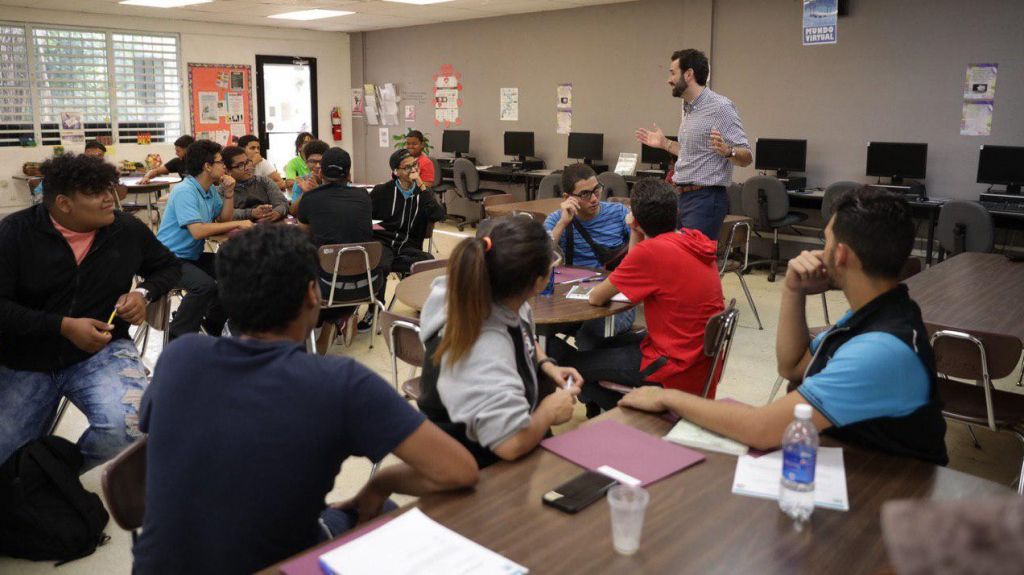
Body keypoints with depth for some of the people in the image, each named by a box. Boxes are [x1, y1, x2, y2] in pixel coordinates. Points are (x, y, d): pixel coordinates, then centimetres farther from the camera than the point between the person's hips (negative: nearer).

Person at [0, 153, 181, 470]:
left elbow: (168, 266, 16)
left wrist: (144, 293, -5)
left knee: (126, 426, -29)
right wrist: (64, 326, -22)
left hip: (102, 352, 0)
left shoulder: (128, 230, -2)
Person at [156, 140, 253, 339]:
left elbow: (224, 220, 9)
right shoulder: (185, 191, -21)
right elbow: (197, 231, -31)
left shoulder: (211, 190, 7)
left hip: (193, 256, 9)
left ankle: (213, 324, 17)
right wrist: (238, 224, -26)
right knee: (205, 285, -31)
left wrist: (229, 193, -4)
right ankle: (178, 336, -13)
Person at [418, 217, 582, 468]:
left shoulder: (501, 299, -10)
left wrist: (546, 365, -3)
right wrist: (550, 410, -23)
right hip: (481, 468, -7)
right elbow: (511, 443, -43)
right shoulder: (482, 346, -35)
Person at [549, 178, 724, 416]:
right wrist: (635, 238, 4)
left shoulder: (651, 251, -24)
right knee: (606, 346, 28)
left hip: (676, 372, -9)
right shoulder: (697, 240, 2)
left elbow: (596, 298, -11)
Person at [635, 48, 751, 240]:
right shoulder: (688, 108, 16)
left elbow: (746, 157, -15)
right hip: (681, 197, 9)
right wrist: (665, 144, 27)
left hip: (705, 200, -9)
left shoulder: (720, 107, -12)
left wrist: (727, 151, -35)